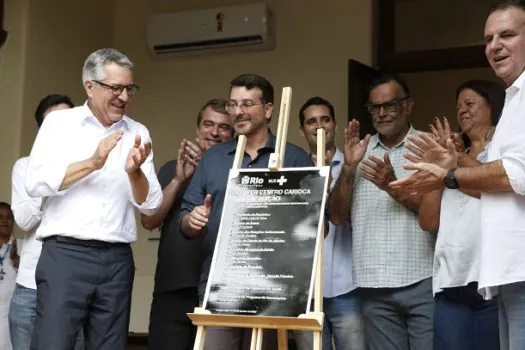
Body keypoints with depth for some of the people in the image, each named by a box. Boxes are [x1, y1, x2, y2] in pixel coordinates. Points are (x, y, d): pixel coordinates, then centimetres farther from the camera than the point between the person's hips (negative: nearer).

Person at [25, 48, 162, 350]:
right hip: (65, 254, -3)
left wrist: (134, 172, -12)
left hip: (117, 260, 3)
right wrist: (92, 163, -14)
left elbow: (151, 204, 7)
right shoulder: (60, 122, 5)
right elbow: (35, 183, -7)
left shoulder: (138, 133, 11)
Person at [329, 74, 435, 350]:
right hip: (375, 286, 3)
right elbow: (336, 216, 6)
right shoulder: (359, 152, 12)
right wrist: (348, 167, -7)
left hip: (423, 280, -2)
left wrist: (394, 187, -16)